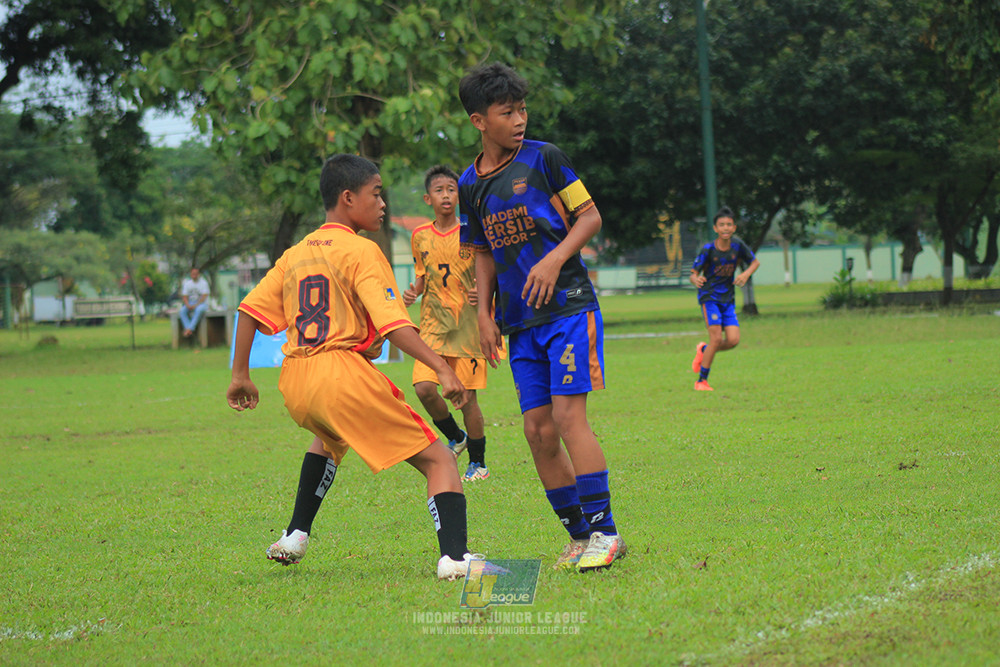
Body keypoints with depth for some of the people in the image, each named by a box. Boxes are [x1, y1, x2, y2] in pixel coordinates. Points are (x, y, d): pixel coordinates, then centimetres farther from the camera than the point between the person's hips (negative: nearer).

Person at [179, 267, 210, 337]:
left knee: (199, 310, -41)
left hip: (201, 303, -4)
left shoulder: (203, 283, -4)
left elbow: (204, 297, -12)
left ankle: (190, 329, -45)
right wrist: (188, 305, -16)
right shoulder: (187, 283, 8)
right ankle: (189, 331, -41)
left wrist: (196, 305, -23)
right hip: (190, 303, 4)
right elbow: (184, 297, 4)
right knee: (182, 311, -29)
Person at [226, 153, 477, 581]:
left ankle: (295, 535, 36)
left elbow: (250, 310, 15)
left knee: (331, 436, 42)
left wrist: (240, 375, 21)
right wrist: (442, 368, -19)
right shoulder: (361, 252, -3)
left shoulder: (295, 254, 18)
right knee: (438, 460, -4)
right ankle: (454, 556, -25)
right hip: (344, 372, -7)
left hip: (294, 384, 7)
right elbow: (392, 324, -15)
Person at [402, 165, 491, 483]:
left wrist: (482, 293, -17)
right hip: (433, 322, 3)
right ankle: (455, 437, 14)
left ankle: (478, 462, 13)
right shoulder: (420, 236, 8)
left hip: (467, 322, -3)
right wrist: (413, 292, -1)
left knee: (466, 395, -5)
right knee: (424, 388, -14)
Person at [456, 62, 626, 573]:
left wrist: (555, 259, -15)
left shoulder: (543, 158, -2)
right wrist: (484, 314, 9)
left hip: (568, 306, -5)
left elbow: (590, 216, 0)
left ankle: (605, 531, -10)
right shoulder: (470, 185, 11)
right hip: (520, 321, 5)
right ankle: (579, 535, 10)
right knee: (537, 428, 0)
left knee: (567, 414, -15)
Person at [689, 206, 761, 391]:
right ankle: (701, 381, -5)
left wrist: (746, 273, -11)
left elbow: (755, 262, 11)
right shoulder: (708, 249, -12)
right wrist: (696, 280, -34)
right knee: (717, 338, -16)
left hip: (728, 299, 4)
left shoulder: (737, 245, -4)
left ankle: (703, 350, 23)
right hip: (709, 297, -4)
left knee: (733, 340, -8)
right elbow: (694, 274, -9)